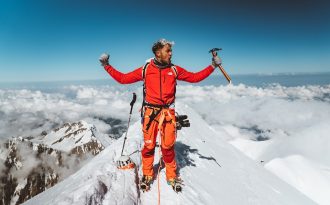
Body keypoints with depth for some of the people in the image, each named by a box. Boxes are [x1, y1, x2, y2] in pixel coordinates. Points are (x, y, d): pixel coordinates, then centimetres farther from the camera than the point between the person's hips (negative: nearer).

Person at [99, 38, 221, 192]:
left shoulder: (174, 70, 6)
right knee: (148, 145, 4)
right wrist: (107, 66, 6)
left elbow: (195, 77, 13)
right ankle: (147, 175, 26)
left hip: (168, 112, 1)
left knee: (168, 146, 1)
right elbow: (122, 78, 7)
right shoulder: (145, 70, 2)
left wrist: (212, 66, 11)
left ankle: (172, 177, 22)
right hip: (150, 112, -1)